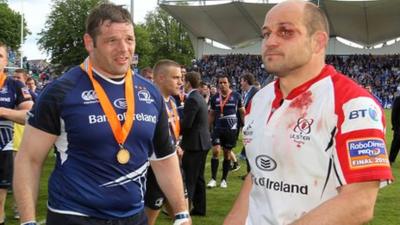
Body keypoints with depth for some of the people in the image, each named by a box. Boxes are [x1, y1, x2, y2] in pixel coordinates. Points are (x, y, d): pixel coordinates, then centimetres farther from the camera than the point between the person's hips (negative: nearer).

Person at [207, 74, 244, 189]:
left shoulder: (236, 96, -2)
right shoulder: (215, 97, 5)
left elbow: (242, 112, 4)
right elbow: (211, 115, 13)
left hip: (231, 129, -1)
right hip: (218, 128, 1)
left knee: (227, 153, 6)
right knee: (216, 151, -9)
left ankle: (224, 179, 17)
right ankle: (213, 178, -1)